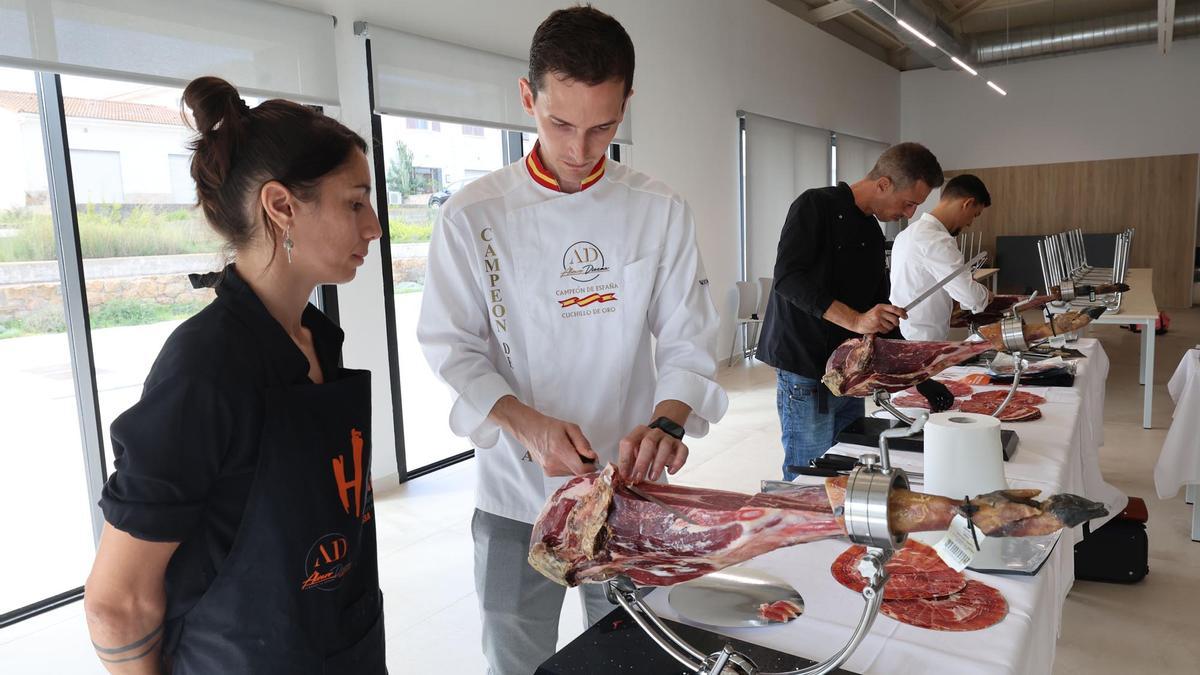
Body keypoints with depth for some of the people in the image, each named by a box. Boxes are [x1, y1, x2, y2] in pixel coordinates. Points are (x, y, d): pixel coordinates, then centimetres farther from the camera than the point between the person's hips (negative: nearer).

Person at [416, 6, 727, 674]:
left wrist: (666, 421, -23)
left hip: (630, 488, 2)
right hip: (516, 493, -1)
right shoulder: (475, 214, -7)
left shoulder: (661, 212, -3)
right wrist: (527, 424, -24)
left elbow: (687, 340, -3)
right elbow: (454, 348, -7)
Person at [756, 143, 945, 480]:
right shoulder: (816, 206, -9)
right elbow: (788, 277, -21)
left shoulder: (873, 233, 15)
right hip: (806, 372, -8)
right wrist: (855, 320, -26)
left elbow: (878, 306, 21)